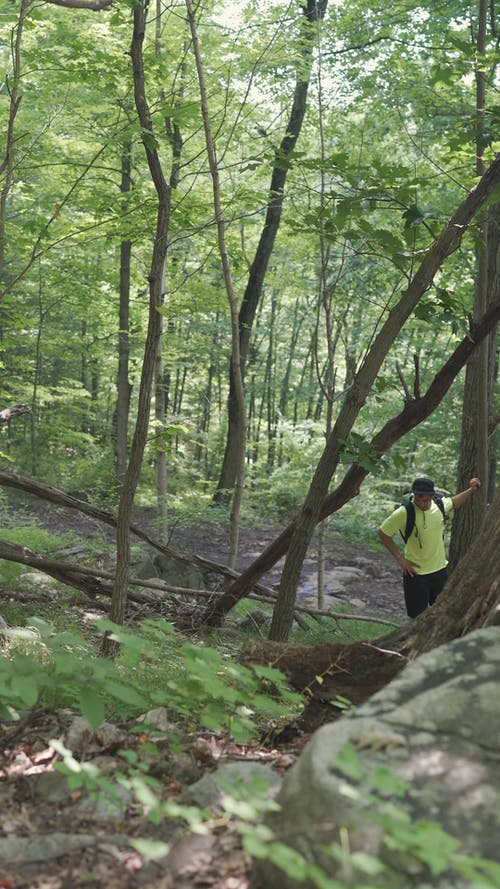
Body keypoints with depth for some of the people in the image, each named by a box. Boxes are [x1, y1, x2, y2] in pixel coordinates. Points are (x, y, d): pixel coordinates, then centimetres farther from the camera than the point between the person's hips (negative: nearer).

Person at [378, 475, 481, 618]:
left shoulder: (439, 504, -7)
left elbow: (453, 503, 19)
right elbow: (383, 533, -12)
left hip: (440, 569, 5)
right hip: (416, 573, -5)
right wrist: (399, 558, -13)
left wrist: (470, 490, 8)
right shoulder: (404, 513, -23)